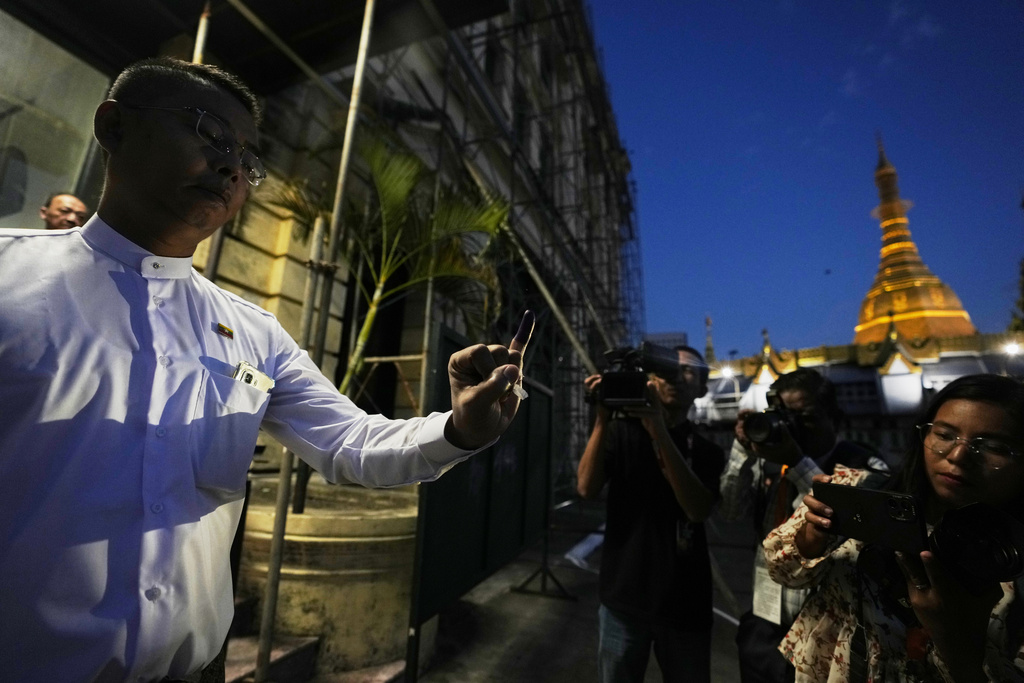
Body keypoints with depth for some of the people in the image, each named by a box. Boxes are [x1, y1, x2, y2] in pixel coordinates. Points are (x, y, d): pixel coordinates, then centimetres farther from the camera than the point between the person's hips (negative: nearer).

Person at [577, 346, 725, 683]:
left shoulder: (707, 450, 1)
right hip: (624, 596, 0)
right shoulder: (622, 431, -1)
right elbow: (586, 488, -13)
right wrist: (602, 419, -23)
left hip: (684, 602, 1)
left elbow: (698, 510, -18)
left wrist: (657, 429, -26)